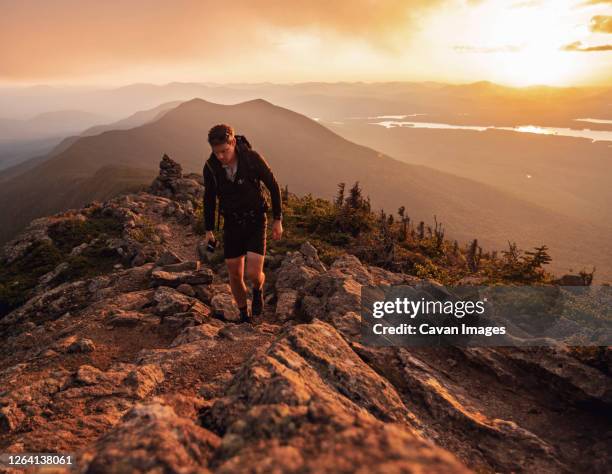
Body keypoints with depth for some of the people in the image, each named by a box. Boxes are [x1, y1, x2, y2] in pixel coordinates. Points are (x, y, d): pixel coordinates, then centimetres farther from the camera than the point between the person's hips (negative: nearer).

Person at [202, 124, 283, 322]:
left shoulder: (252, 158, -21)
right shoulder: (210, 166, -12)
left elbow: (273, 186, -8)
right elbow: (209, 198, 3)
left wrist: (278, 220, -6)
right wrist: (208, 230, 5)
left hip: (256, 222, -2)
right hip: (232, 224, 3)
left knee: (253, 274, -16)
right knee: (235, 276, 5)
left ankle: (258, 290, 22)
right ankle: (244, 315, 29)